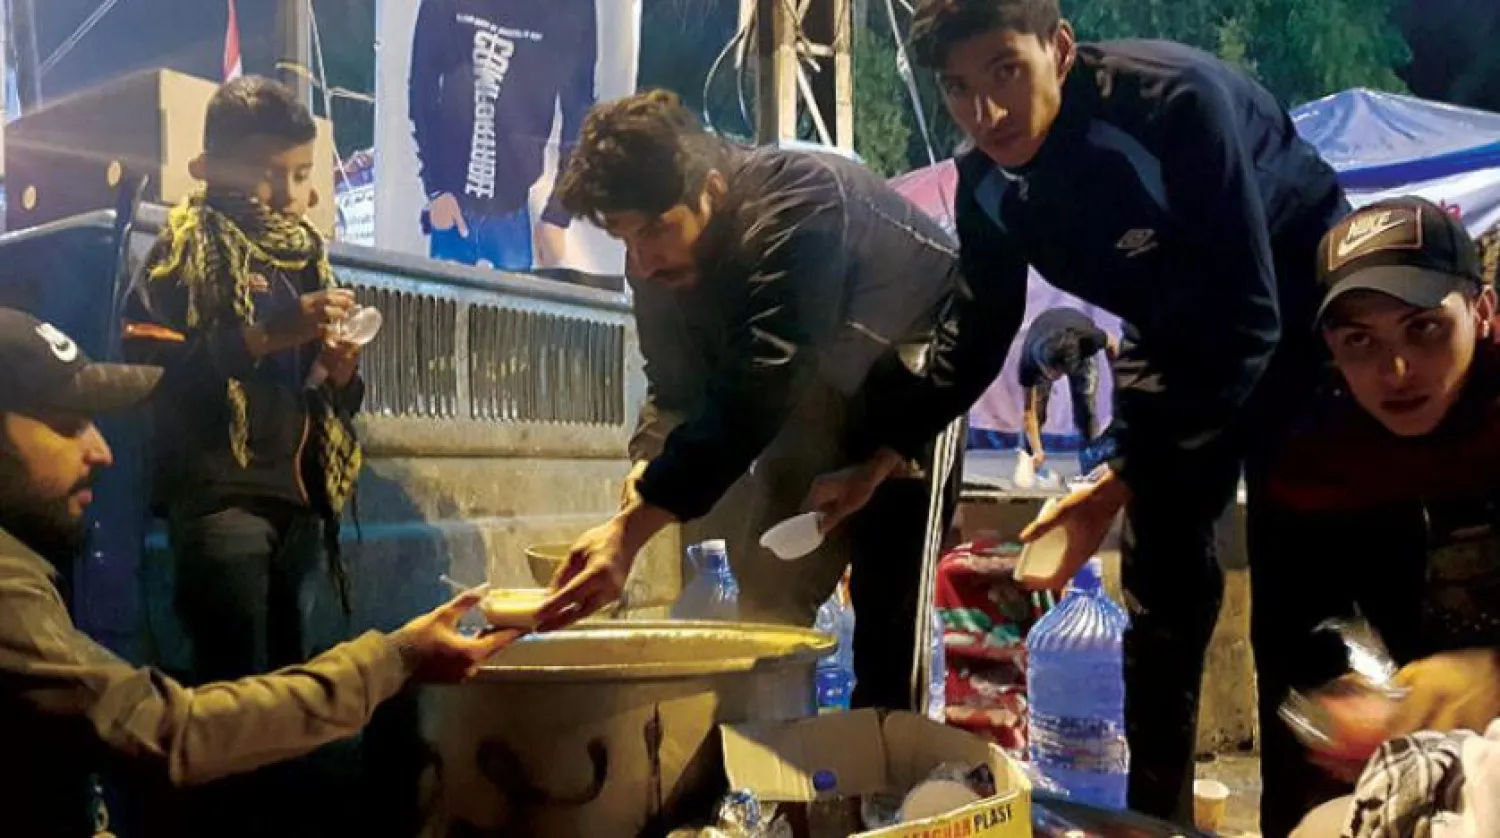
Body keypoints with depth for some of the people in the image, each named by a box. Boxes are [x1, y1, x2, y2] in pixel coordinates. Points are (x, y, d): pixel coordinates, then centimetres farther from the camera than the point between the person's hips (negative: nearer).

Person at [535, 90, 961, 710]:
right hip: (823, 383, 6)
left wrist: (632, 528, -51)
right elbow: (677, 387, -4)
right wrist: (650, 467, -27)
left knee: (890, 588, -15)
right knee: (768, 575, 2)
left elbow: (758, 385, -45)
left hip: (915, 355, -6)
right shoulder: (657, 257, -13)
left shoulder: (799, 204, -36)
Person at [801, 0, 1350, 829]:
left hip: (1297, 318, -5)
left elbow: (1248, 319, -34)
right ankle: (1156, 810, 22)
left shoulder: (1174, 101, -33)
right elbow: (980, 330, 1)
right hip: (1171, 339, 6)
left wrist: (1119, 480, -38)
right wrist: (881, 458, -4)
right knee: (1160, 588, 8)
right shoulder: (987, 185, -13)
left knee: (1294, 595, -6)